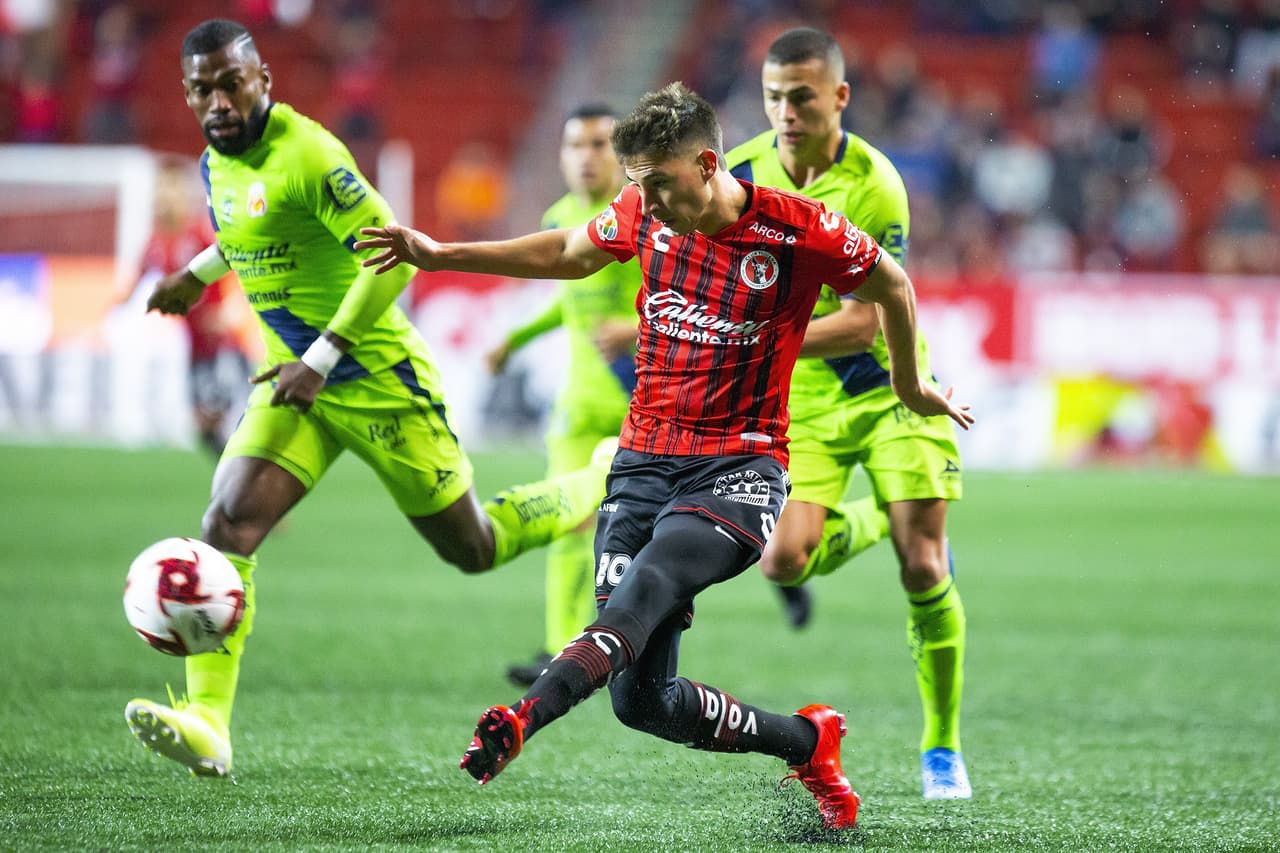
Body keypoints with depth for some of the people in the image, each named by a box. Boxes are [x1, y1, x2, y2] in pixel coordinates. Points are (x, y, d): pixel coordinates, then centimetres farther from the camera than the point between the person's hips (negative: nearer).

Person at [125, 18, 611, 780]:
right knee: (228, 524, -16)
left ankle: (610, 486, 33)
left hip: (378, 379, -7)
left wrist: (321, 359, -26)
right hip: (298, 382, 7)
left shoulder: (306, 155, -22)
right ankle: (208, 725, -23)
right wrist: (199, 272, 27)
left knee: (473, 547, 7)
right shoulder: (217, 163, 5)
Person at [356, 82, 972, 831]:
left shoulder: (799, 230, -10)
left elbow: (891, 286, 8)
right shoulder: (644, 212, 3)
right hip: (645, 460, 5)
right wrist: (439, 255, 21)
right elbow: (571, 252, 24)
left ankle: (526, 719, -58)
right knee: (642, 700, -7)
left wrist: (911, 388, 22)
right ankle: (808, 742, 18)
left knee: (649, 581, -36)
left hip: (740, 468, -5)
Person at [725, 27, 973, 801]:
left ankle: (943, 749, 7)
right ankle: (873, 522, 20)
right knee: (783, 561, -16)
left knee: (923, 568, -11)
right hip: (798, 400, 3)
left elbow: (861, 324, -24)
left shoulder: (875, 189, -20)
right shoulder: (744, 174, -7)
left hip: (888, 388, -3)